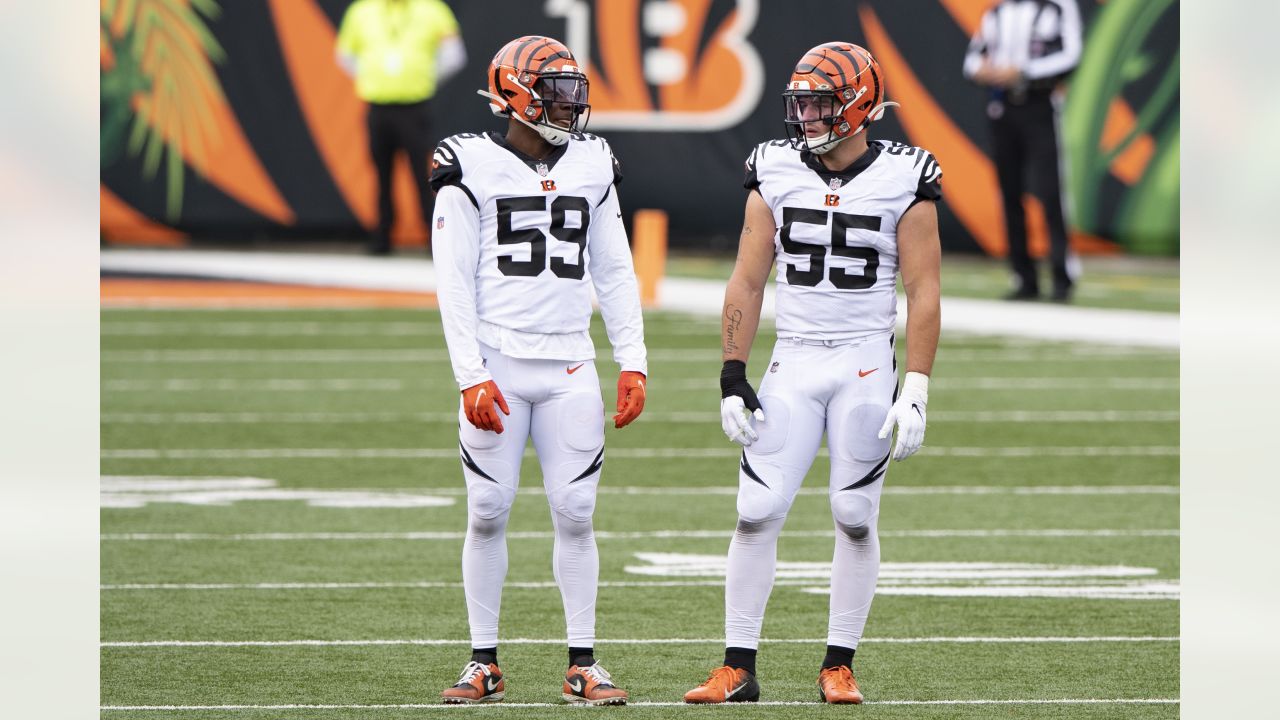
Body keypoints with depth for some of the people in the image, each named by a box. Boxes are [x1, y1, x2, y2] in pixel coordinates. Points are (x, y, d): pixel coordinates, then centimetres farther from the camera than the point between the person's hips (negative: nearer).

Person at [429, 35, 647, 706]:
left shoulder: (590, 167, 11)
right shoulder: (472, 167, -2)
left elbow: (615, 274, 15)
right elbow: (454, 280, -4)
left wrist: (633, 363, 7)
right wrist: (470, 375, -11)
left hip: (569, 367, 3)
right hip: (497, 366, -3)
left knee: (574, 515, -1)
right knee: (488, 514, 0)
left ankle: (583, 664, 5)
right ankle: (484, 663, 8)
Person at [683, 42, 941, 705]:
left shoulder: (903, 180, -5)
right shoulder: (776, 174, 2)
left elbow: (923, 293, -4)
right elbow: (747, 283, 6)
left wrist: (916, 392, -10)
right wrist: (733, 378, 1)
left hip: (867, 366, -2)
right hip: (793, 363, 2)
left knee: (855, 519, 3)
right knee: (757, 513, -5)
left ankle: (839, 664, 13)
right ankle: (738, 668, -1)